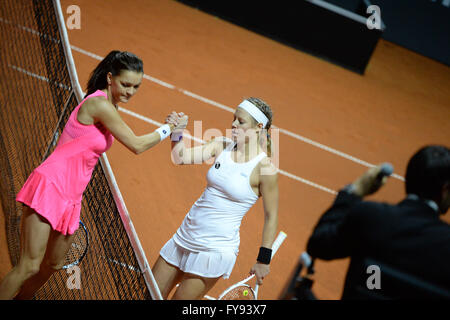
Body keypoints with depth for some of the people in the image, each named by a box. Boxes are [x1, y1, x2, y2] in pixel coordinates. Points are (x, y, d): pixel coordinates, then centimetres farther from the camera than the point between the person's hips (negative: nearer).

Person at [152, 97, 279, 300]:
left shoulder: (265, 169, -16)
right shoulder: (221, 146, 1)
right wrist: (177, 132, -21)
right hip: (185, 236, 6)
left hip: (216, 248, -6)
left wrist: (263, 260, -8)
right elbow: (180, 157, -4)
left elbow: (271, 217, -10)